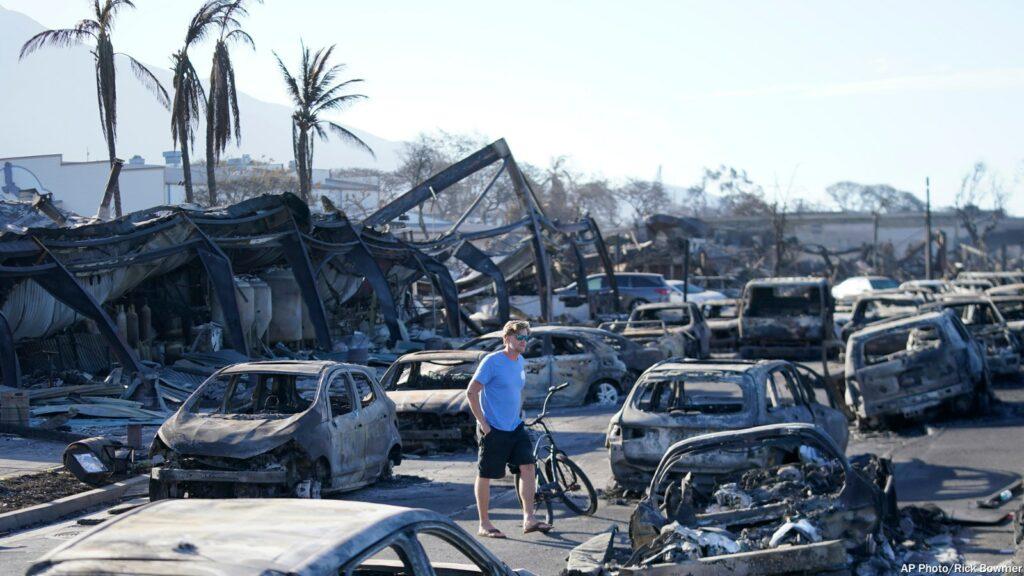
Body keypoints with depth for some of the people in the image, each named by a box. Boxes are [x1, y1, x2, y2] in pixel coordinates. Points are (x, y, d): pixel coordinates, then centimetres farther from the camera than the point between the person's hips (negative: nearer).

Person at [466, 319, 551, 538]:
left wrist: (518, 416, 16)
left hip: (515, 428, 7)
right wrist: (482, 422, -16)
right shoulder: (492, 361, -13)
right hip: (493, 430, -7)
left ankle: (529, 519, -2)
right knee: (485, 475, 2)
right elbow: (472, 392, -14)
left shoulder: (521, 363, 10)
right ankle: (484, 525, 11)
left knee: (528, 467, -5)